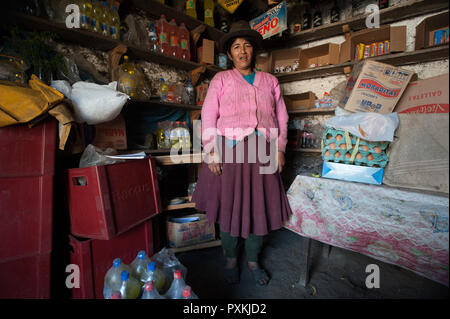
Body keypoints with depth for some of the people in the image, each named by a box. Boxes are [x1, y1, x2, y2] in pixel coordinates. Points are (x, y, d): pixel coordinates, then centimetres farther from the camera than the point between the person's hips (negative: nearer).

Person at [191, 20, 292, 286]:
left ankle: (253, 261, 28)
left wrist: (280, 149, 4)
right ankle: (231, 260, 28)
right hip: (230, 149, -2)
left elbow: (281, 116, 14)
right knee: (230, 206, 4)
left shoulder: (270, 81, 18)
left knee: (261, 206, 5)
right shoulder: (221, 79, 10)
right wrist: (211, 151, -9)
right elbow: (208, 115, 1)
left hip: (262, 151, 3)